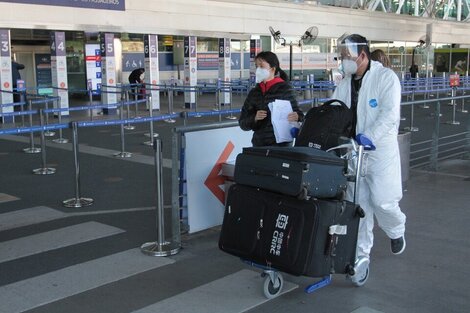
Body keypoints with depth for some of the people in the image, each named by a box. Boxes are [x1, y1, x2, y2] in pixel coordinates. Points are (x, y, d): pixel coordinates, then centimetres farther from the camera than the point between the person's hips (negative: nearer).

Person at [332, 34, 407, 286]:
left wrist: (370, 136, -32)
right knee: (359, 208, 5)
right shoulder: (345, 84, 10)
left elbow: (389, 114, -18)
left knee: (383, 201, -3)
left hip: (381, 152, -4)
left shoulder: (386, 78, -7)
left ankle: (396, 231, 32)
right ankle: (361, 258, 16)